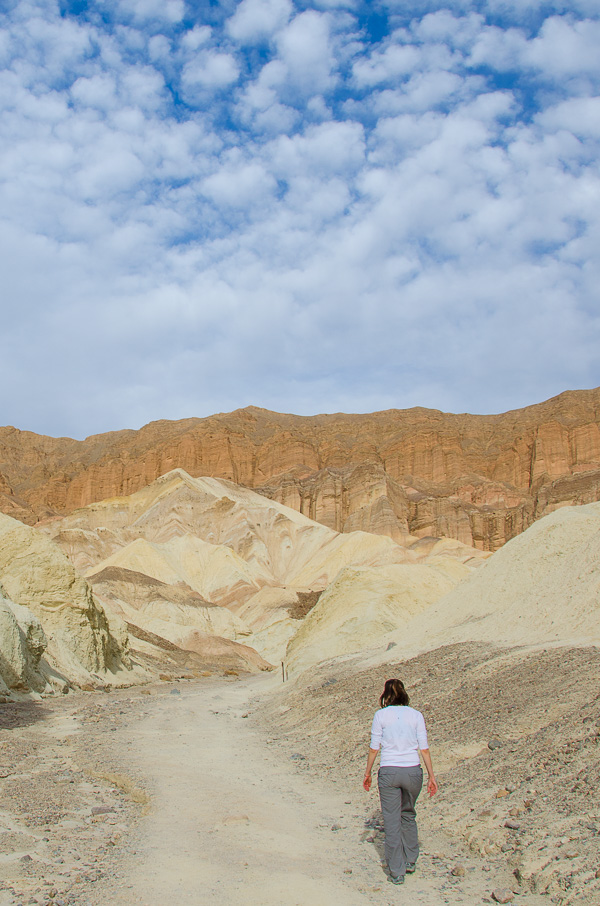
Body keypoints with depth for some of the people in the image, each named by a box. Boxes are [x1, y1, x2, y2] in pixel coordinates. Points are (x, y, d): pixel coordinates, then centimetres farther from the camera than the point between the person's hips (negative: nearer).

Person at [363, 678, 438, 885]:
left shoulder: (380, 715, -2)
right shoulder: (416, 715, 2)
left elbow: (374, 748, 0)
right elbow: (424, 749, 0)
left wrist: (367, 773, 10)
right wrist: (432, 776, 6)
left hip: (389, 772, -2)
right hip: (413, 771, 2)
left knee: (392, 822, 7)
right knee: (408, 815, 24)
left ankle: (397, 872, 11)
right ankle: (410, 861, 30)